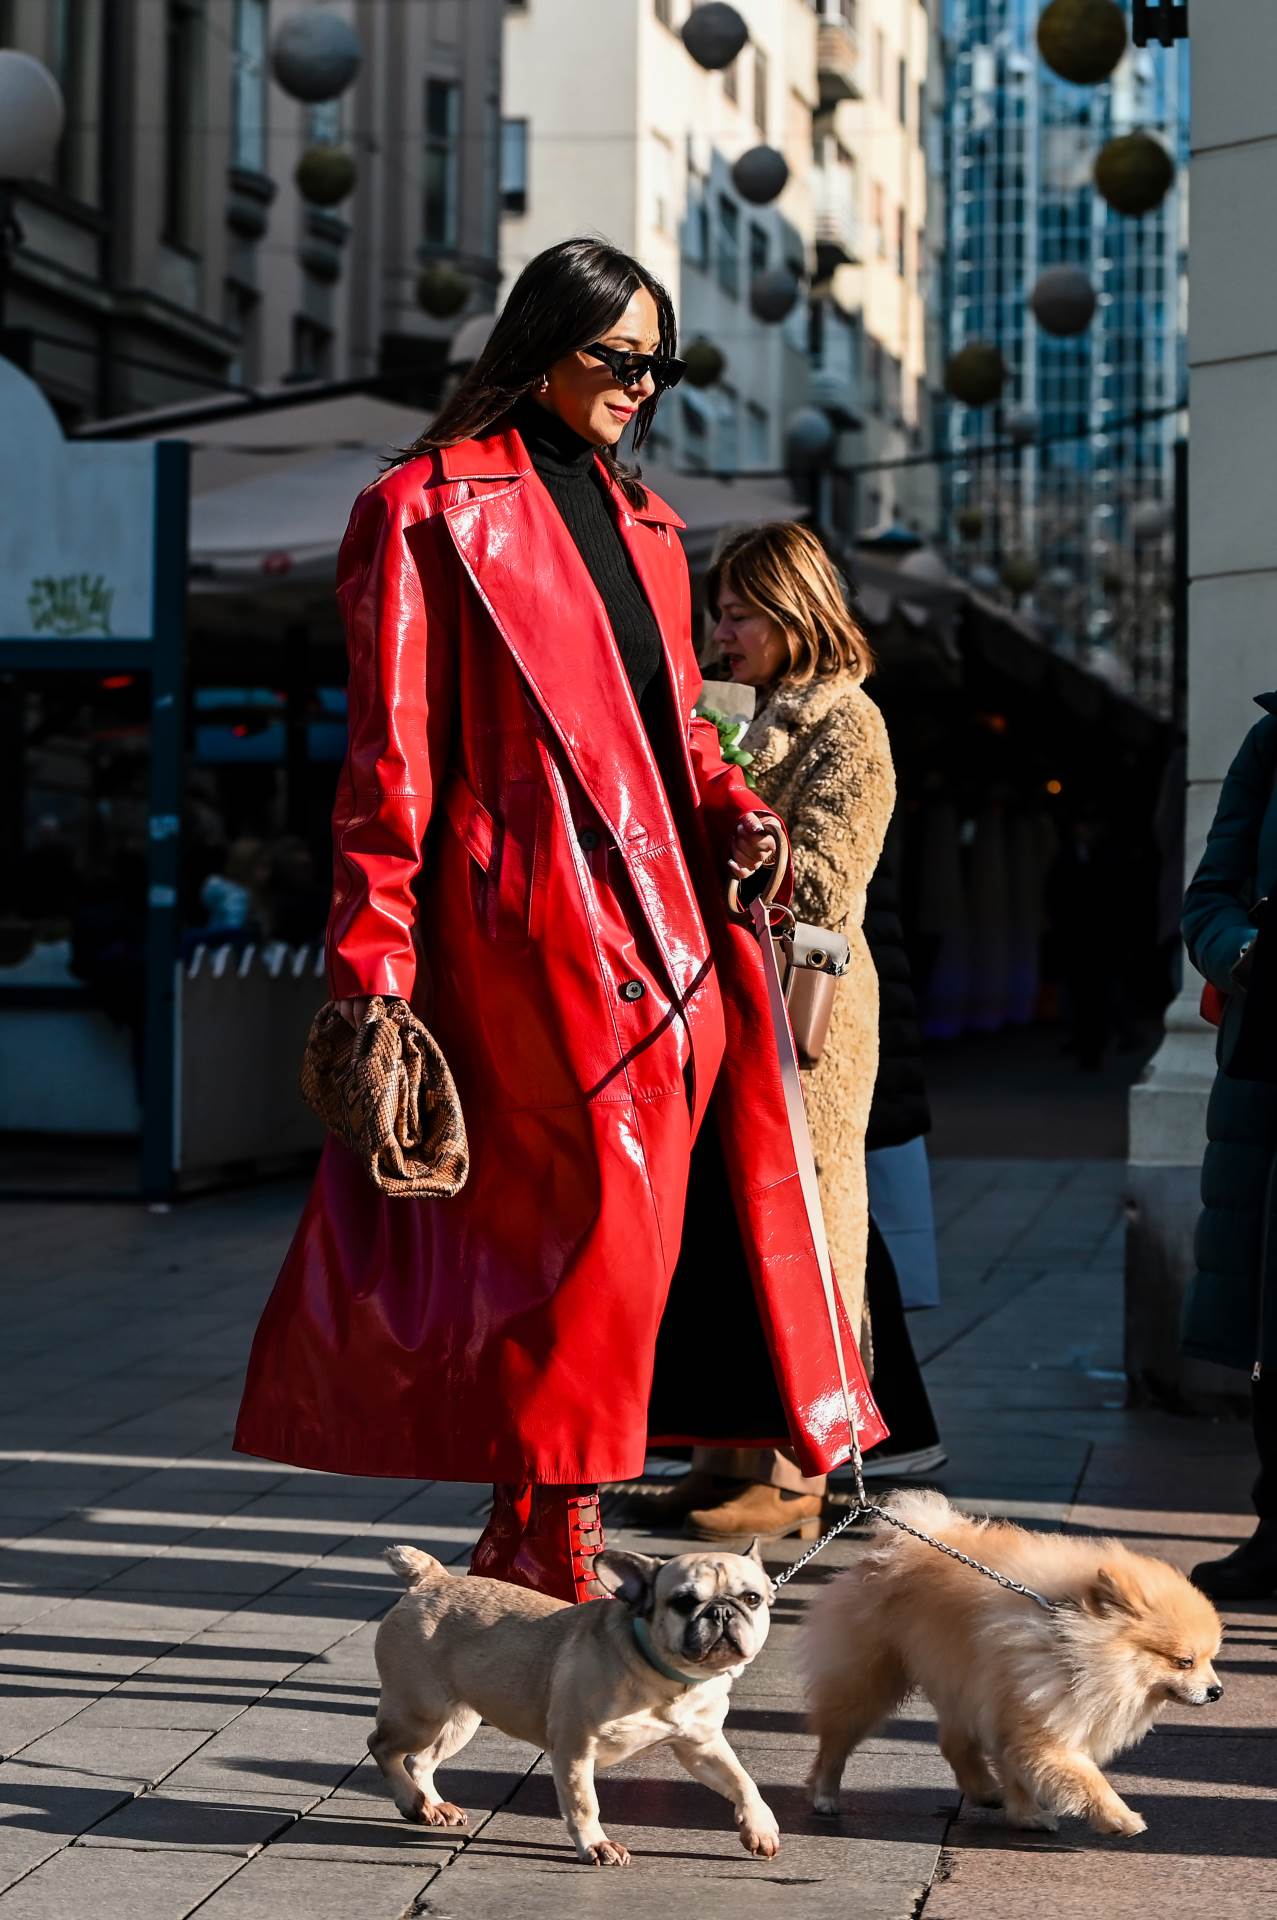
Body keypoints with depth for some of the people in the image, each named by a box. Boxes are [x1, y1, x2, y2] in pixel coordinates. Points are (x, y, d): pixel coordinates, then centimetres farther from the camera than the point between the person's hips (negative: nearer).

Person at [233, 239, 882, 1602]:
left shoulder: (641, 522, 22)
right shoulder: (430, 511, -1)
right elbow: (391, 751, -5)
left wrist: (729, 812, 6)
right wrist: (372, 958, -11)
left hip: (664, 917, 7)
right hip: (534, 920, -7)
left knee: (655, 1219, 3)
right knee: (599, 1200, -12)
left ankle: (529, 1536, 14)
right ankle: (551, 1543, -1)